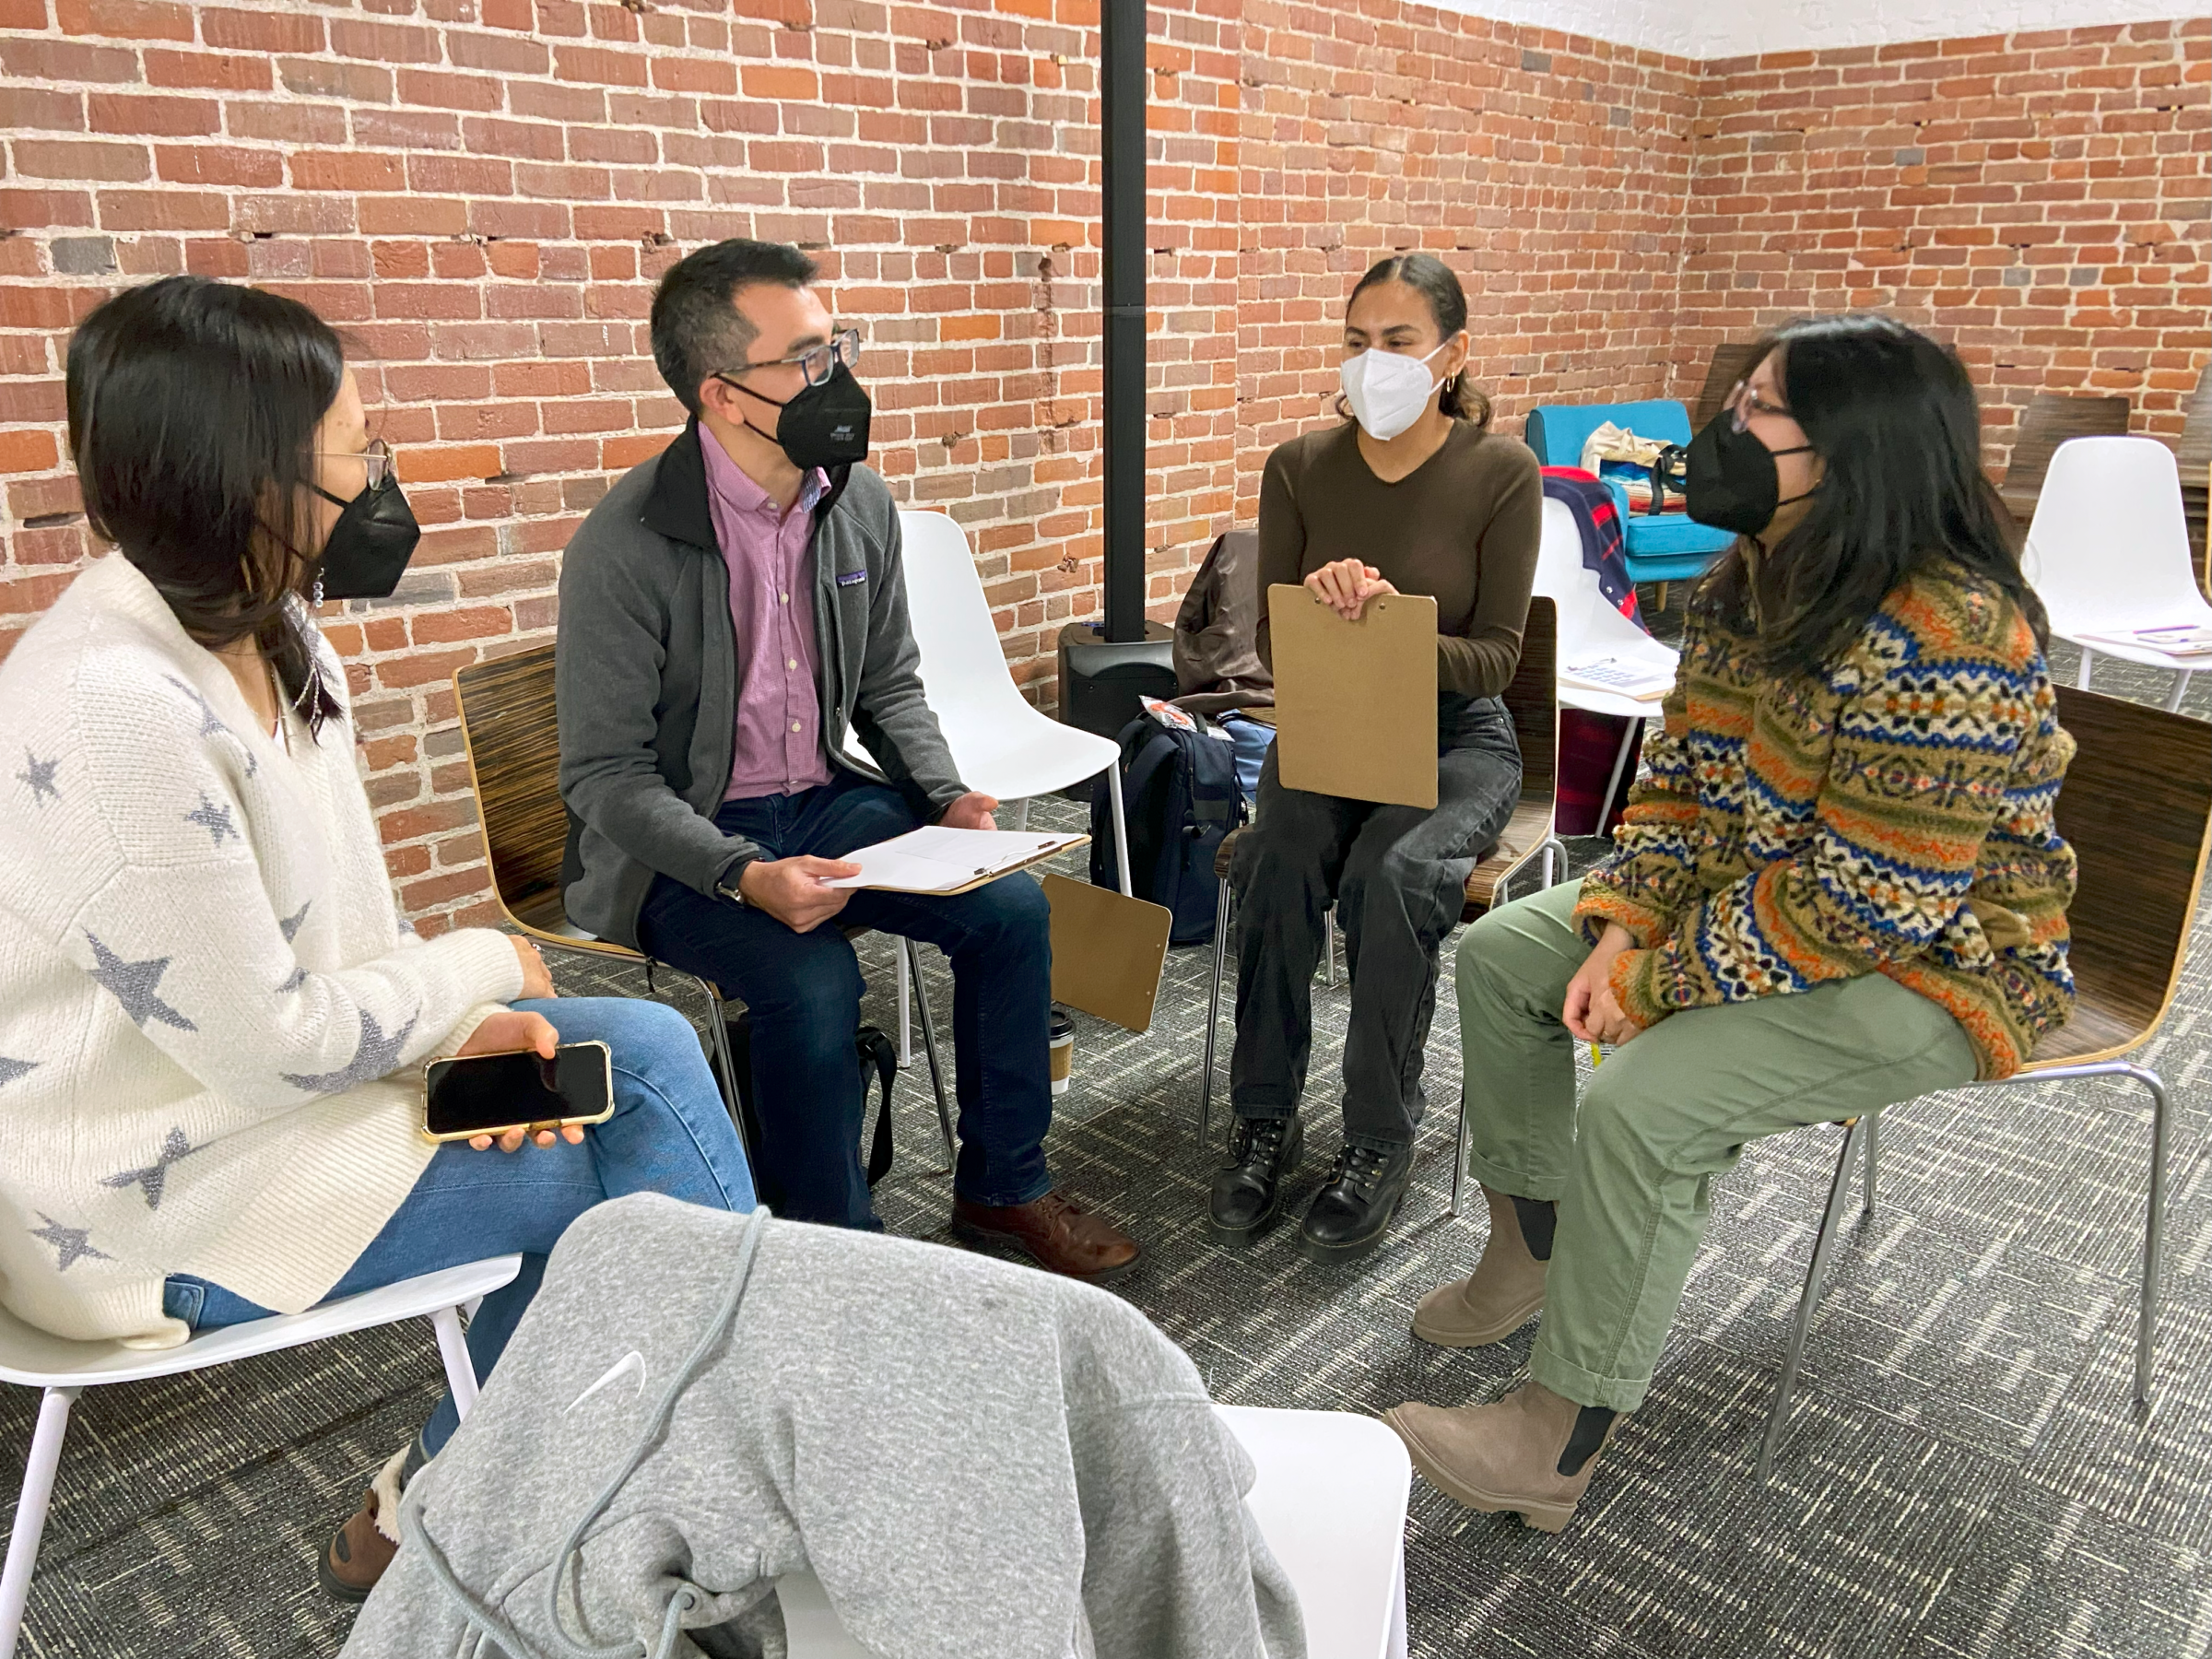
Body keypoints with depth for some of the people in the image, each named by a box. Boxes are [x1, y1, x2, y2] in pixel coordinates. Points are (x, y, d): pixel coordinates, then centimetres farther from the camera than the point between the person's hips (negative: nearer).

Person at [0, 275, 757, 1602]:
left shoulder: (272, 633, -1)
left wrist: (458, 1020, -11)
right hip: (159, 1193, -8)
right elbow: (271, 1043, -26)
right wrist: (484, 970, -11)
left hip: (264, 1062, 8)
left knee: (651, 1049, 0)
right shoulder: (113, 709, -29)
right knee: (633, 1170, -4)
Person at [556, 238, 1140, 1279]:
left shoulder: (860, 503, 0)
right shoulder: (627, 547, -18)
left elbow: (890, 688, 11)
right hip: (679, 842, -5)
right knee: (811, 981, -31)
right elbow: (605, 775, -16)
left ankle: (1002, 1184, 7)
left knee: (1010, 904, -13)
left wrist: (947, 798, -7)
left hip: (824, 800, 6)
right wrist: (744, 876, -31)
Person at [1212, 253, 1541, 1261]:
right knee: (1278, 863, -29)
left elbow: (1494, 657, -9)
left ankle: (1380, 1142, -13)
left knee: (1390, 876, -32)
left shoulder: (1502, 472, -9)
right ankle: (1264, 1122, -13)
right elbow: (1271, 645, 0)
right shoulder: (1301, 468, -1)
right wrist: (1317, 605, -24)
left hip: (1455, 734, -2)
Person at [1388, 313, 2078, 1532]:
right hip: (1753, 889, 10)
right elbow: (1686, 771, 3)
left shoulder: (1945, 641, -30)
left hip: (1923, 962, -9)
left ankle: (1556, 1448, -10)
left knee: (1645, 1103, -28)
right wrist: (1624, 929, -11)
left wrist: (1661, 983, -23)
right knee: (1497, 955, 4)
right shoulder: (1753, 581, -1)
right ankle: (1531, 1250, 19)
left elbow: (1866, 906, -30)